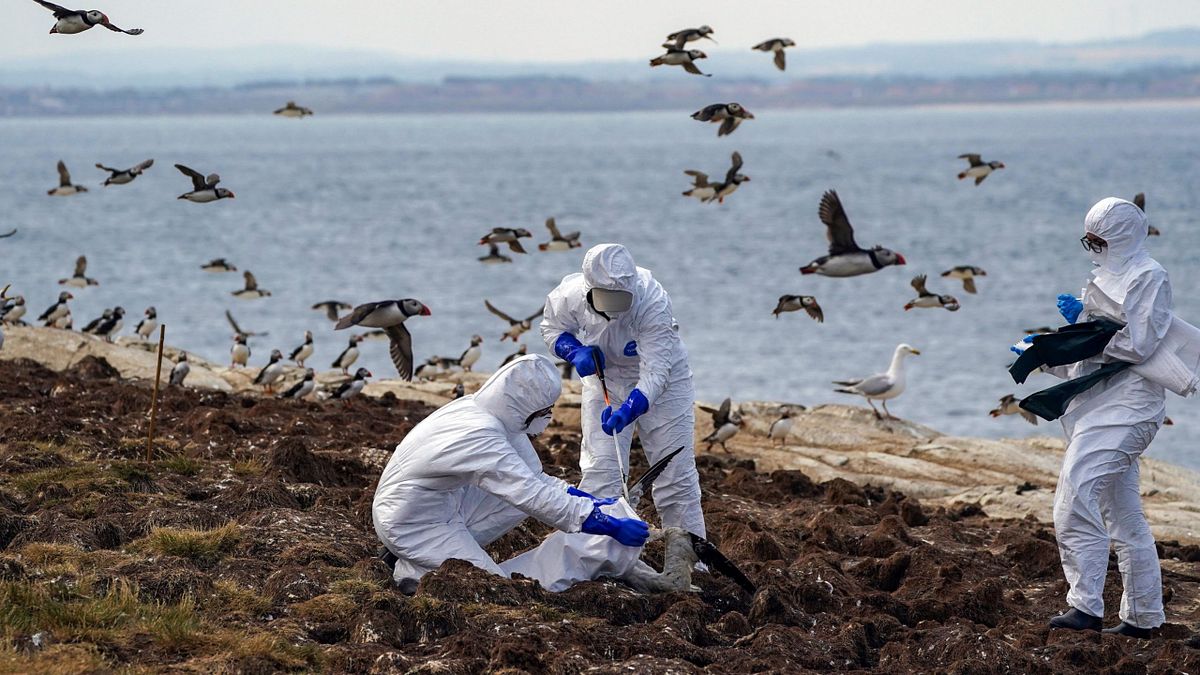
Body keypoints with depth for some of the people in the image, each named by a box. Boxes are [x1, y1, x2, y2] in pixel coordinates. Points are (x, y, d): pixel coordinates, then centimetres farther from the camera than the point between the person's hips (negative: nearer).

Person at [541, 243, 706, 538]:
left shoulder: (653, 302, -37)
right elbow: (552, 326, -2)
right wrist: (577, 353, -23)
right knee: (599, 470, -5)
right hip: (605, 380, 2)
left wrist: (627, 411, -53)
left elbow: (655, 373, -39)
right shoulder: (569, 295, -26)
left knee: (675, 475, 2)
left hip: (662, 382, -2)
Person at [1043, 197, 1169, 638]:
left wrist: (1086, 325, -12)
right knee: (1122, 515, 11)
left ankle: (1086, 606, -25)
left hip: (1125, 408, -10)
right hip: (1099, 406, 10)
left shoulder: (1148, 277, -7)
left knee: (1076, 492, -22)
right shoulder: (1108, 279, 21)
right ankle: (1142, 617, 17)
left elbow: (1138, 344, -18)